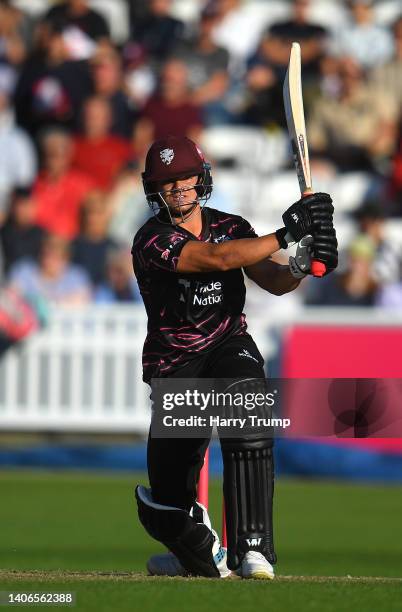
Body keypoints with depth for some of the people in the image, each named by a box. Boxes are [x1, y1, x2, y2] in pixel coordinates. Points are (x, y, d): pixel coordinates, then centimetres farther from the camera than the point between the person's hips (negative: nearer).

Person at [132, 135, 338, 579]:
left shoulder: (232, 226, 4)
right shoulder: (152, 242, -13)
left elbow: (272, 281, -4)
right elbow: (217, 258, -27)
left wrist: (301, 265, -26)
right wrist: (287, 233, -32)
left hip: (230, 347, 1)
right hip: (175, 366, -1)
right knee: (166, 508, 1)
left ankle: (252, 548, -39)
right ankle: (205, 557, 38)